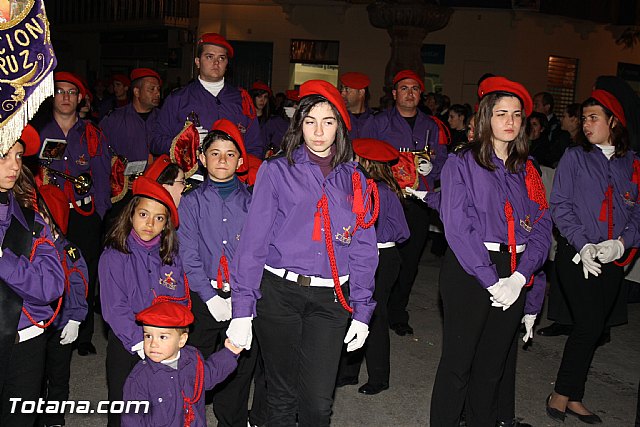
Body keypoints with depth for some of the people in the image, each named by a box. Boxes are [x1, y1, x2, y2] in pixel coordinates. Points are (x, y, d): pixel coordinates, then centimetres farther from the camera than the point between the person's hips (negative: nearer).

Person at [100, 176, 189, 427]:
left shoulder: (171, 257, 5)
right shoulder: (114, 256, -6)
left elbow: (182, 301, 4)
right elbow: (115, 308, -12)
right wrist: (140, 344, -20)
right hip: (126, 347, -2)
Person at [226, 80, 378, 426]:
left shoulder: (353, 179, 10)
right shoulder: (277, 171, 1)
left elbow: (363, 250, 10)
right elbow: (253, 240, -4)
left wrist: (362, 312, 5)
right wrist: (242, 309, -11)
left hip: (331, 298, 2)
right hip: (279, 293, -1)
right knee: (282, 395, 10)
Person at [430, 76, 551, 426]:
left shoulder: (527, 169, 12)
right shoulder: (462, 163, -2)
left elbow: (541, 227, 5)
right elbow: (457, 226, -12)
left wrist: (520, 277, -10)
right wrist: (490, 280, -17)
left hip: (514, 274, 5)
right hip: (469, 269, -5)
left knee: (493, 364, 14)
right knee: (458, 361, 1)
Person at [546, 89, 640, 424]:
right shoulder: (575, 157, 1)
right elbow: (561, 206, -4)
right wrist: (583, 246, -15)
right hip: (577, 255, -3)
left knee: (593, 327, 9)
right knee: (589, 325, -9)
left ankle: (572, 397, 22)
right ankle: (562, 394, 8)